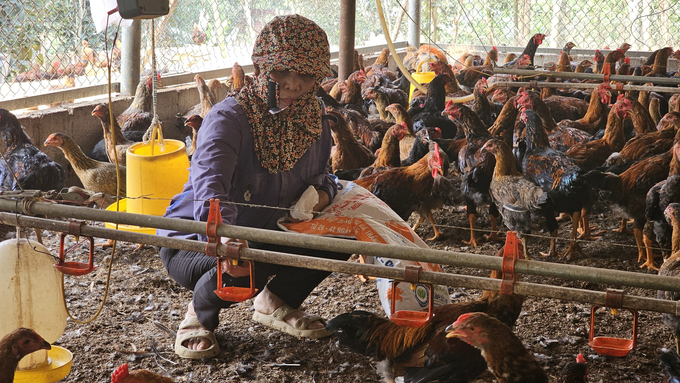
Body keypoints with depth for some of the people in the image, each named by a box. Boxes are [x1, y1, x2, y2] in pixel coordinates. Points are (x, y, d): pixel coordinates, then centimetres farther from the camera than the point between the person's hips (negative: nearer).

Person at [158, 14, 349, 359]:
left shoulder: (314, 120, -4)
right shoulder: (228, 117, -27)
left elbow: (320, 174, 15)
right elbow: (209, 180, -46)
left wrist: (323, 192, -12)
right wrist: (224, 235, -67)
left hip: (265, 234, 7)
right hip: (196, 239, -6)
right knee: (241, 269, -39)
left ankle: (276, 303, 14)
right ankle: (200, 316, -1)